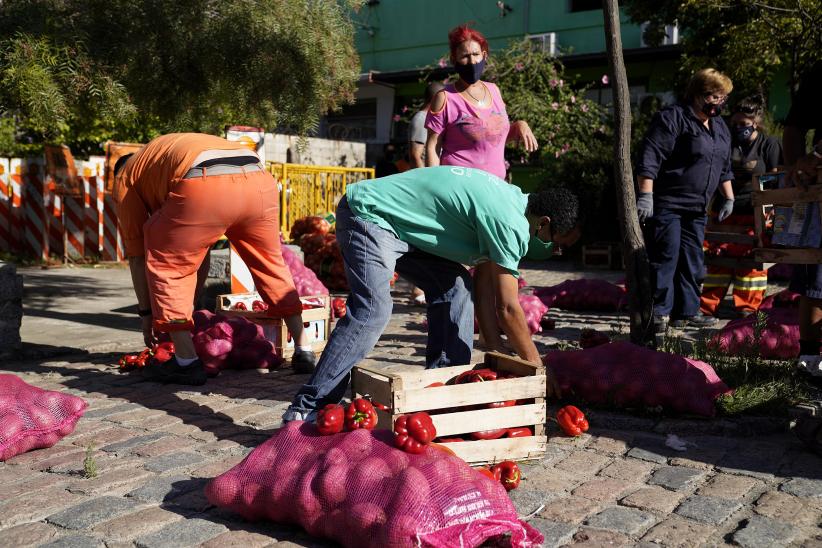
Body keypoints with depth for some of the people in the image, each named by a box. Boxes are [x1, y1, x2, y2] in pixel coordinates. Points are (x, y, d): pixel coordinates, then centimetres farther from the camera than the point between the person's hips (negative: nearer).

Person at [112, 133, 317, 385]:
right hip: (259, 182, 6)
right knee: (270, 263, 26)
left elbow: (137, 254, 25)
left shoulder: (126, 177, 29)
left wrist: (146, 313, 35)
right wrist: (191, 303, 51)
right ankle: (304, 352, 30)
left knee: (166, 262, 16)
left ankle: (186, 362, 14)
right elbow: (201, 245, 46)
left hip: (207, 187, -6)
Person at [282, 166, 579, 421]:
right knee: (373, 310, -22)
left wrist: (496, 345, 13)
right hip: (369, 214, -10)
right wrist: (536, 367, -7)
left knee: (455, 284, 5)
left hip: (395, 221, 10)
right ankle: (308, 410, -19)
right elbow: (508, 308, -18)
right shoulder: (510, 223, -21)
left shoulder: (514, 199, 9)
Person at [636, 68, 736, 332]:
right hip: (666, 205, -8)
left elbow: (724, 168, 27)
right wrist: (645, 194, -24)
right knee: (665, 258, -9)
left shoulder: (720, 128, 17)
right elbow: (649, 158, -18)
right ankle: (659, 313, -3)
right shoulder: (672, 118, -10)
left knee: (693, 261, 10)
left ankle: (687, 311, 19)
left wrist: (729, 198, 22)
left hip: (696, 210, 9)